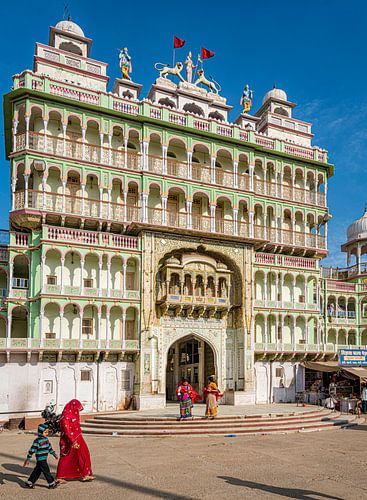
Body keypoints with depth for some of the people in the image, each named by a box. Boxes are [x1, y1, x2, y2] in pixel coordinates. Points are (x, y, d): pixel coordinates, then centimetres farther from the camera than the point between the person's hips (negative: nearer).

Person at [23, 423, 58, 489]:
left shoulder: (46, 439, 8)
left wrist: (54, 454, 27)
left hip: (44, 459, 9)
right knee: (46, 471, -1)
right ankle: (51, 484, 9)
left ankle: (29, 483, 25)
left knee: (37, 471, 15)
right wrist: (27, 460, -16)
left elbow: (49, 447, 21)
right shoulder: (37, 441, -18)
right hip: (41, 459, -9)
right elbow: (32, 450, -17)